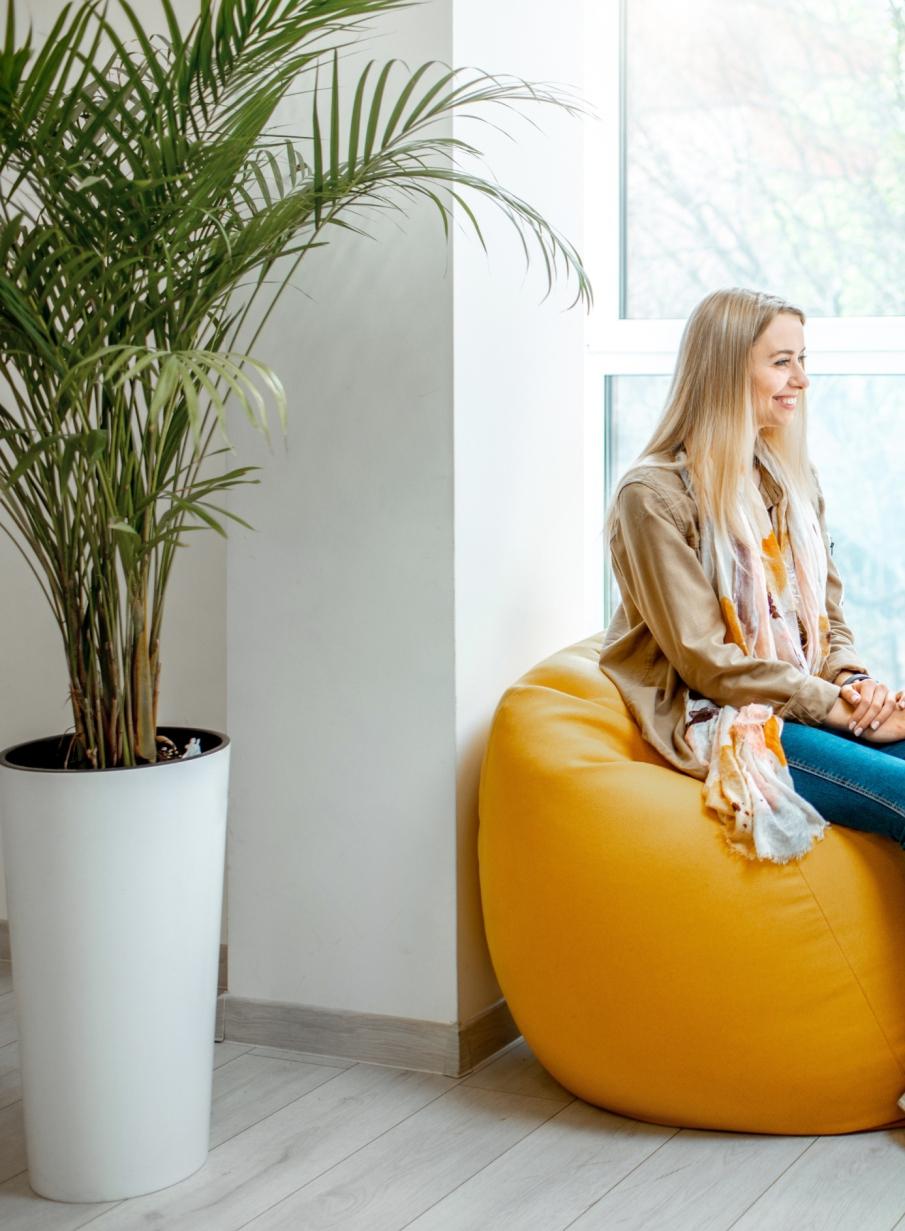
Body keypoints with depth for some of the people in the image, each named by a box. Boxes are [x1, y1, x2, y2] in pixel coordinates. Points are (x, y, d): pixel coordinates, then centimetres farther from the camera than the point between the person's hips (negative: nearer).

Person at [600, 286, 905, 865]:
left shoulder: (794, 478, 15)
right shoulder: (654, 496, -9)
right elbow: (704, 658, -13)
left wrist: (856, 681, -5)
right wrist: (835, 706, -16)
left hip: (809, 704, 7)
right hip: (718, 721, -7)